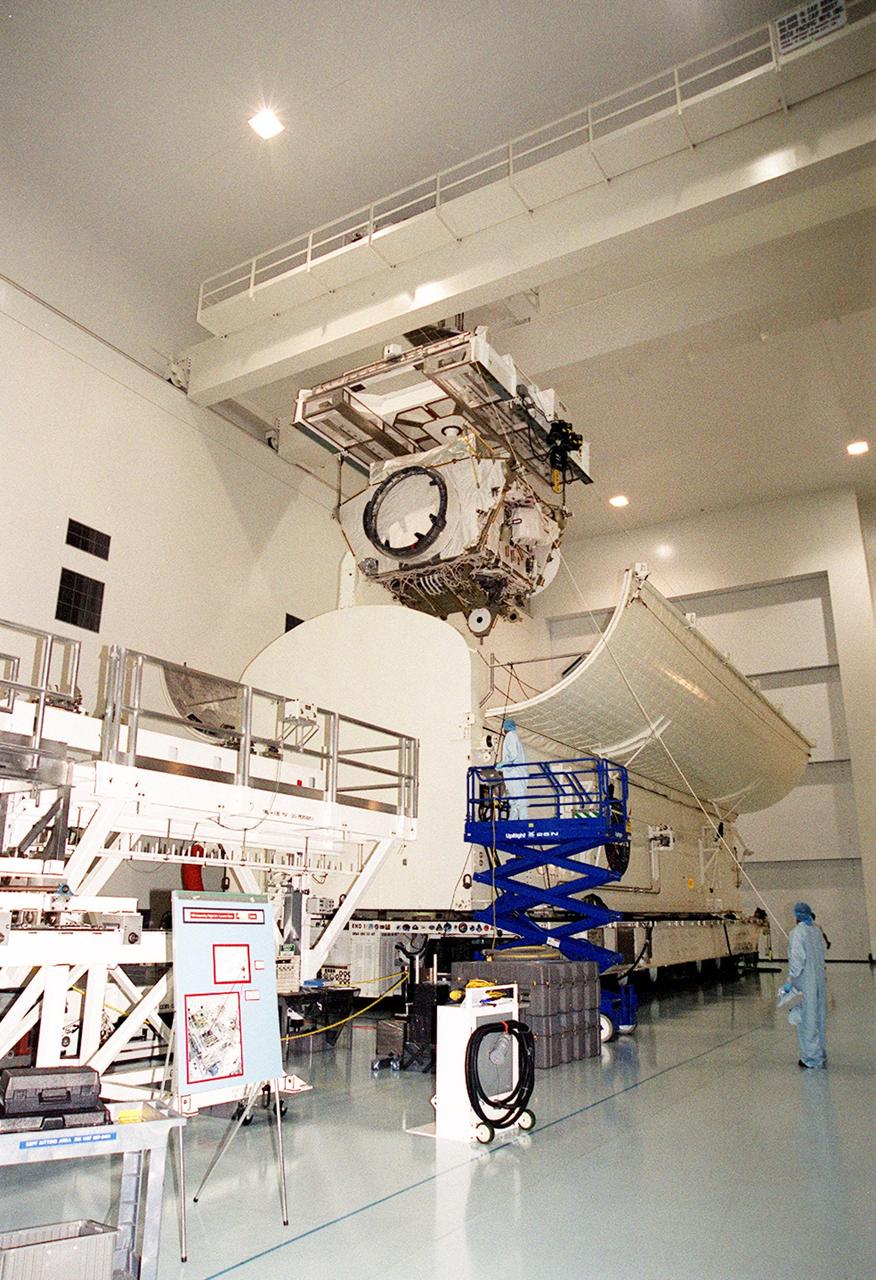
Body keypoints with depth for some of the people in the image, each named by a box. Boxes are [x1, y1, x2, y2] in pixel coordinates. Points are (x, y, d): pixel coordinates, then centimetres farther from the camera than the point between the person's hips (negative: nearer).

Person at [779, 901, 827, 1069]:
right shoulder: (816, 931, 5)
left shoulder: (797, 932, -17)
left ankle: (810, 1058, 10)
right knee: (818, 1017, 17)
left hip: (804, 981, -7)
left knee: (806, 1019, 3)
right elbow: (821, 956, 11)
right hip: (818, 980, 7)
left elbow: (797, 959, -21)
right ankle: (821, 1054, 27)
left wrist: (791, 981, -15)